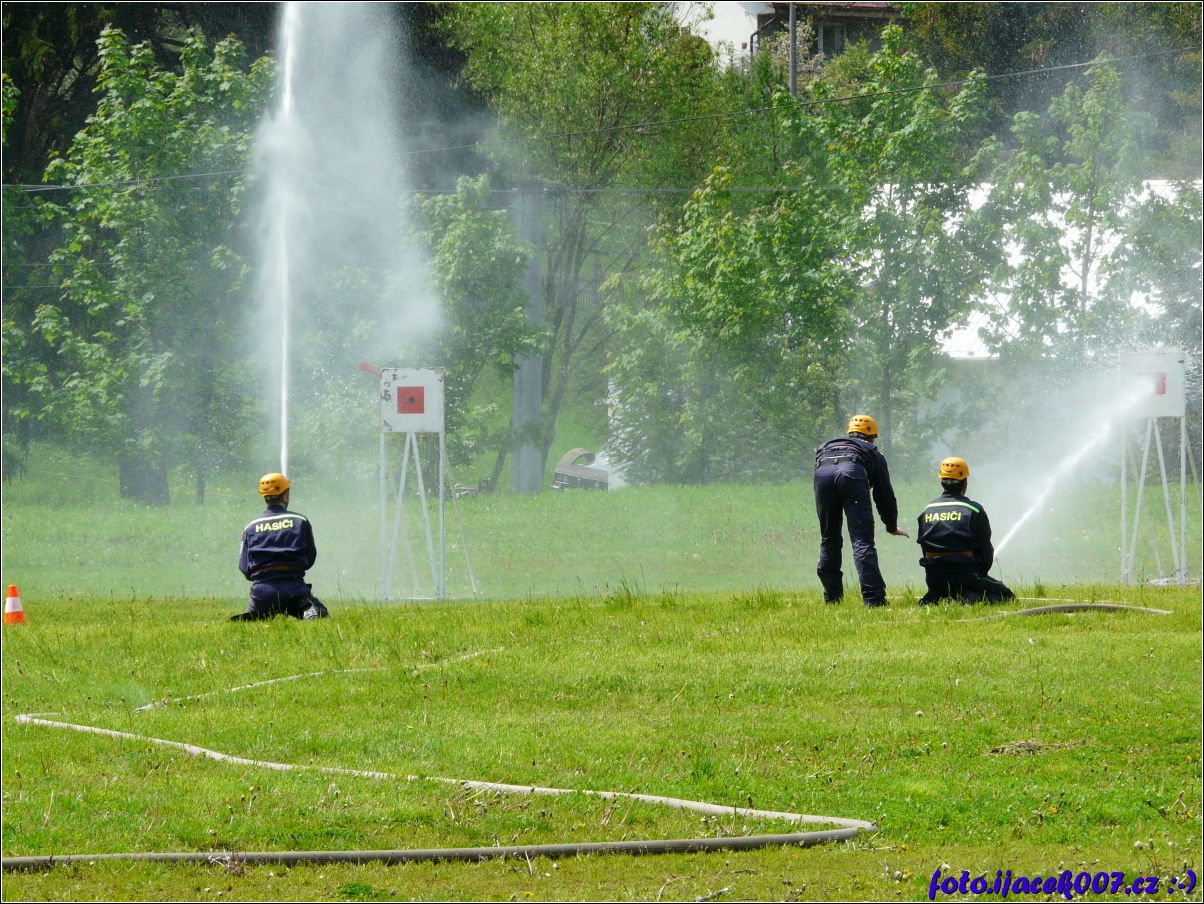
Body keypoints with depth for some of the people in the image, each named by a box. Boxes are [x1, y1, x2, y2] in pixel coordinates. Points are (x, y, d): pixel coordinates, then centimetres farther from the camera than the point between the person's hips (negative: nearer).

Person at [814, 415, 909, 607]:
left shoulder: (825, 448, 42)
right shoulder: (872, 453, 35)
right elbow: (884, 494, 36)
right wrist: (892, 526, 49)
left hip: (823, 474, 2)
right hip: (852, 474, -2)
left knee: (829, 540, 16)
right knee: (862, 542, -4)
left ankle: (831, 597, 16)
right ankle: (873, 598, -13)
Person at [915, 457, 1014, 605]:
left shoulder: (927, 511, 9)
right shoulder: (974, 510, -4)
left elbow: (925, 549, 12)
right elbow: (986, 548, 0)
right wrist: (981, 574, 16)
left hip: (934, 577, 4)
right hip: (965, 574, -4)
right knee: (1006, 596, 6)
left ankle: (934, 599, 0)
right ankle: (972, 598, -20)